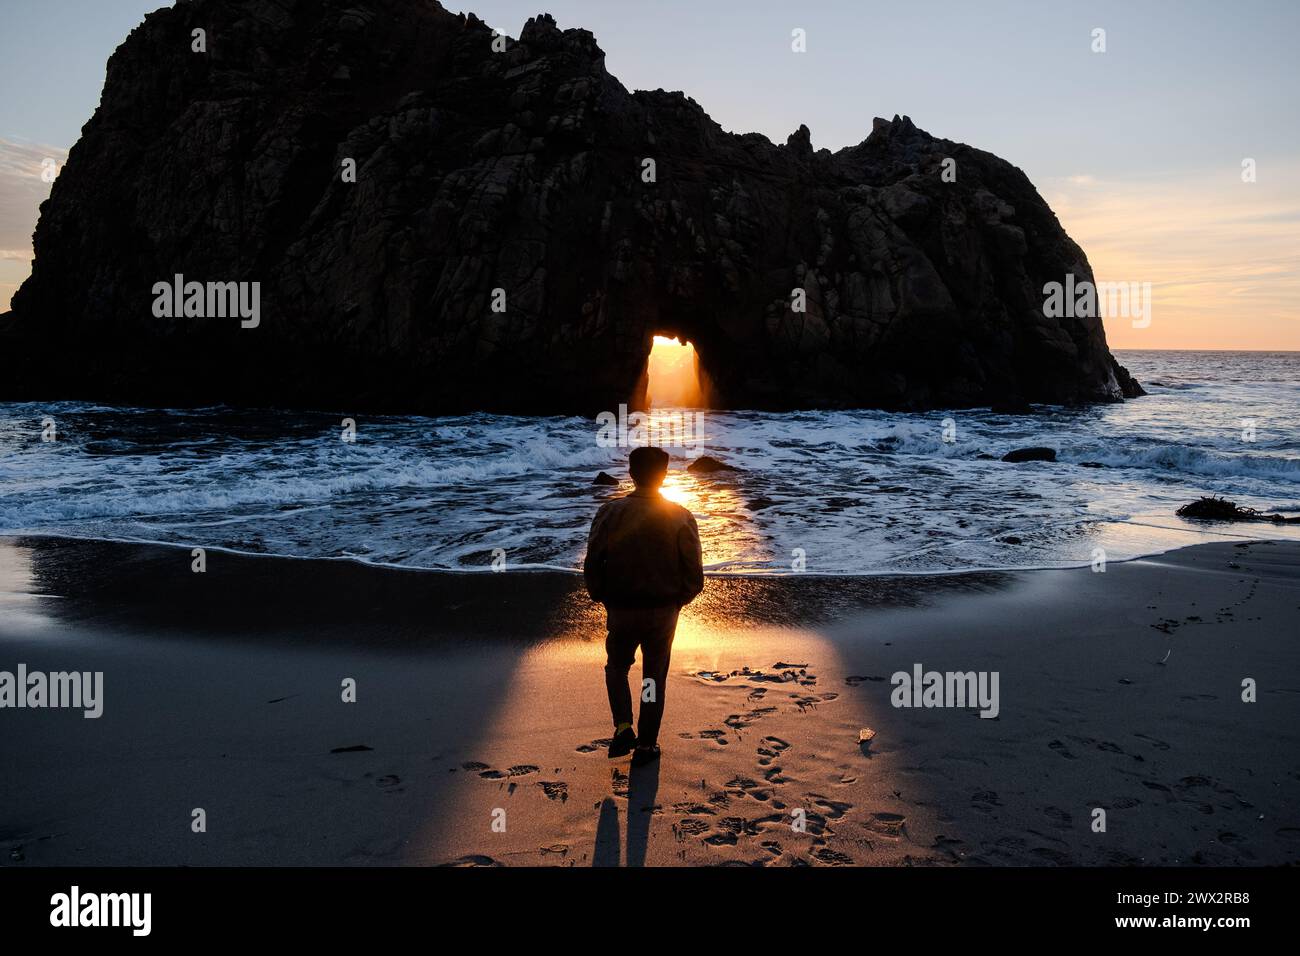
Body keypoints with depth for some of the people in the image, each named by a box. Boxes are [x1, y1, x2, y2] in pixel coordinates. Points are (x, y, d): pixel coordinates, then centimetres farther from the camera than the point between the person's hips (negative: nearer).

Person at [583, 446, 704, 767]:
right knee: (654, 677, 17)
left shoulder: (610, 513, -11)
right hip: (663, 612, 0)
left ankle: (623, 727, 7)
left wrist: (603, 598, 10)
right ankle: (646, 745, 23)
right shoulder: (680, 517, -10)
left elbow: (592, 567, -8)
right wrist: (678, 600, 10)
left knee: (616, 668, 23)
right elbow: (695, 576, -8)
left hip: (621, 611, 0)